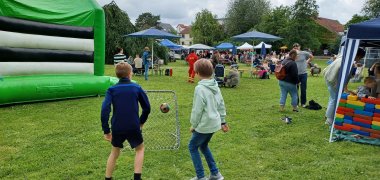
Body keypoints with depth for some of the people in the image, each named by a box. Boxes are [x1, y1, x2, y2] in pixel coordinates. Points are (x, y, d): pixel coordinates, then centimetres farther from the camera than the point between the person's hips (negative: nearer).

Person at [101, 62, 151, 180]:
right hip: (133, 127, -1)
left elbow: (105, 110, -12)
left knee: (114, 152, 24)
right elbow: (147, 108, 4)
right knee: (140, 149, 21)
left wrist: (106, 130, -6)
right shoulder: (136, 88, 0)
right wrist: (141, 122, 19)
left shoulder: (112, 89, 0)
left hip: (117, 128, 2)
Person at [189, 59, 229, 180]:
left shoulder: (200, 88, -21)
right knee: (203, 146, 25)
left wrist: (193, 125, -5)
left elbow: (197, 110, -19)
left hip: (204, 125, -8)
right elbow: (221, 105, 10)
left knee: (193, 147, 12)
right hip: (214, 123, 8)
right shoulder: (215, 86, 4)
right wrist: (222, 121, 19)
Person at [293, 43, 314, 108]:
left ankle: (303, 103, 21)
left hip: (303, 73, 1)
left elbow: (311, 57, 15)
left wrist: (307, 62, 9)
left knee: (303, 89, 7)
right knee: (295, 89, 4)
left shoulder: (304, 53, 0)